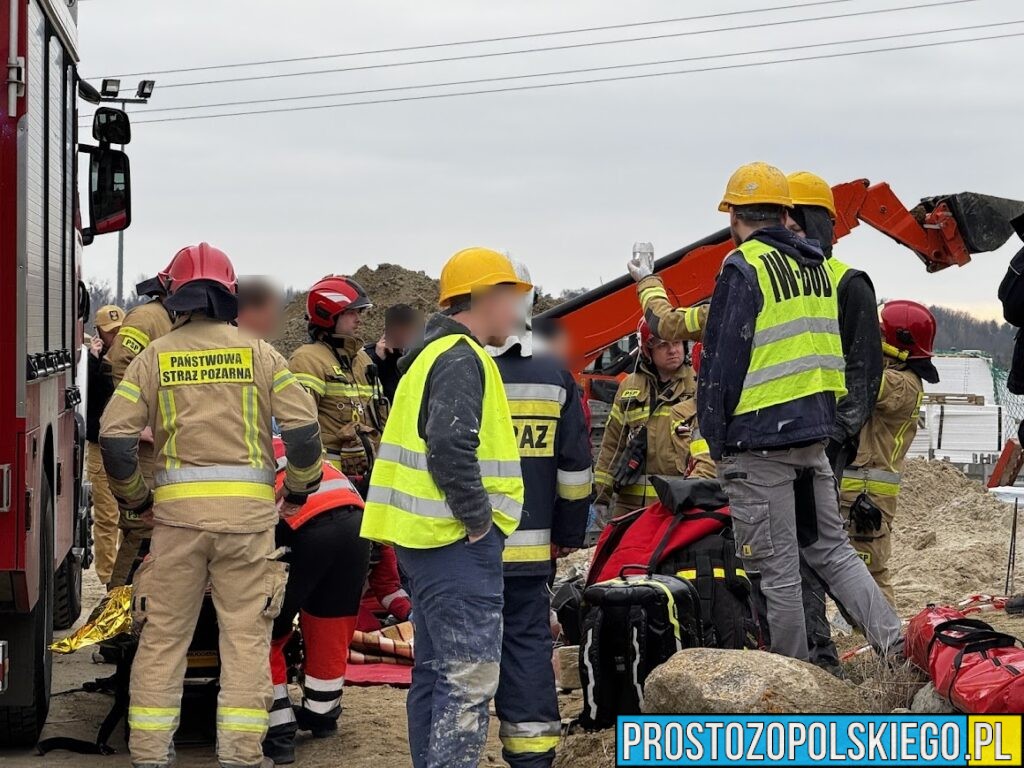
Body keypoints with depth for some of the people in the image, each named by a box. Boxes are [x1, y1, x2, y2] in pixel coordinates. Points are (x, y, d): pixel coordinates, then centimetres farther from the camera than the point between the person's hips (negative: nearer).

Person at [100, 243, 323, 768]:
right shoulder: (258, 354, 5)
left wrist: (136, 500, 11)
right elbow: (303, 426, -2)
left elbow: (115, 435, -2)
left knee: (163, 636, 8)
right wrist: (299, 489, 12)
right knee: (246, 636, 4)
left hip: (177, 509, 1)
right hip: (249, 509, 0)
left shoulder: (154, 356, 5)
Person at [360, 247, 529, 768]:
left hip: (428, 536, 11)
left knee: (435, 673, 16)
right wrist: (478, 520, -18)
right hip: (457, 543, -11)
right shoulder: (461, 358, -13)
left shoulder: (433, 353, 20)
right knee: (469, 678, -11)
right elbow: (452, 446, -26)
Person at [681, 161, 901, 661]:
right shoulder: (821, 268, 11)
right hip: (814, 433, 7)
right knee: (831, 549, 17)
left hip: (758, 439, -7)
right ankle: (894, 640, 4)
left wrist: (715, 437, -4)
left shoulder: (744, 268, -11)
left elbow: (721, 361, -12)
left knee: (775, 569, 0)